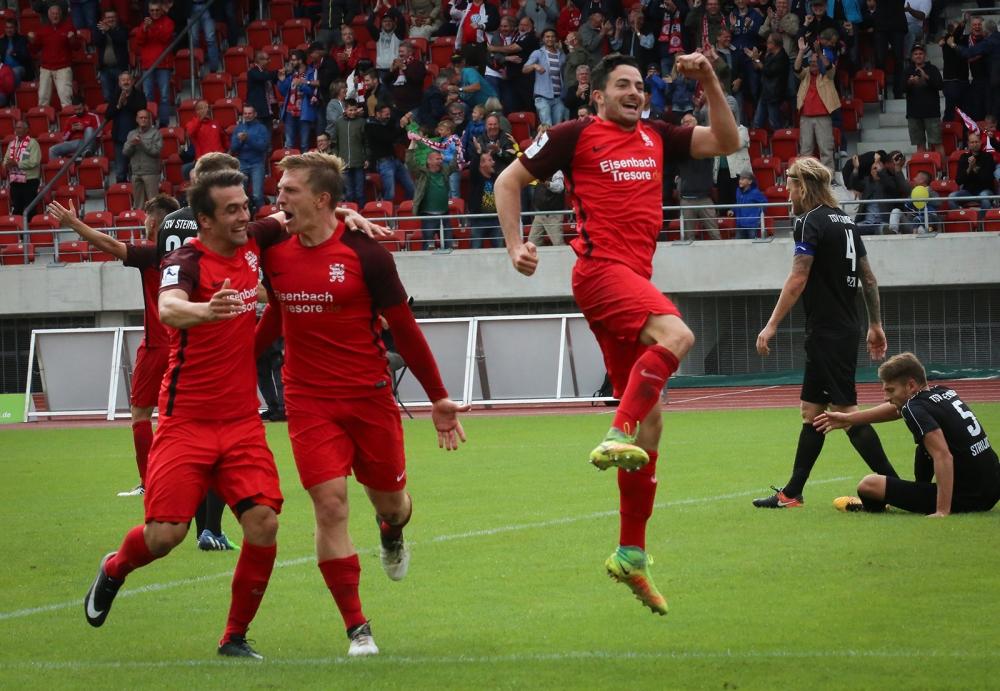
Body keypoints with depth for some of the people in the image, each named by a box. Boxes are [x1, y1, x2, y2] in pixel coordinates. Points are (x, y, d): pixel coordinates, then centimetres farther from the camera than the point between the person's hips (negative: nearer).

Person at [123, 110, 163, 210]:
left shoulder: (156, 133, 2)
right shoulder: (132, 134, 16)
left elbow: (156, 150, -9)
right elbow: (125, 152, 7)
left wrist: (142, 144, -14)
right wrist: (132, 144, -12)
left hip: (150, 172, -5)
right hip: (136, 172, 5)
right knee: (138, 202, 9)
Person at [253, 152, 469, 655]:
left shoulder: (365, 254, -10)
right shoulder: (273, 250, 0)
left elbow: (404, 328, -3)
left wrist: (438, 397, 0)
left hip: (370, 397, -1)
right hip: (309, 402, 1)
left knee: (390, 501, 11)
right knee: (330, 506, -11)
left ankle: (392, 535, 52)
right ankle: (357, 629, -4)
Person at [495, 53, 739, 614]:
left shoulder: (656, 137, 18)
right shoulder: (575, 136, 3)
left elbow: (726, 142, 19)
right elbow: (510, 181, 8)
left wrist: (710, 82, 8)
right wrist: (516, 246, -2)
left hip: (634, 277, 7)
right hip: (601, 268, -7)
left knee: (650, 423, 6)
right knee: (676, 335, -35)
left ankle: (632, 555, 11)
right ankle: (618, 436, -38)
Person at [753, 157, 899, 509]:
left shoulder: (812, 222, -12)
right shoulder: (844, 221, 14)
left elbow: (798, 279, -18)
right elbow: (868, 278, 17)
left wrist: (772, 325, -16)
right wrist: (875, 325, 22)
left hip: (827, 332, -10)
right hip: (844, 330, 10)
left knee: (845, 412, -9)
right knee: (811, 410, 14)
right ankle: (791, 493, 18)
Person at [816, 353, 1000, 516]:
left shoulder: (916, 410, -15)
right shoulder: (943, 392, 10)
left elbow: (943, 457, -27)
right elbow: (896, 409, 26)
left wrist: (942, 512, -29)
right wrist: (848, 418, 32)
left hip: (964, 499, -9)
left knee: (868, 484, 0)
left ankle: (873, 507, 35)